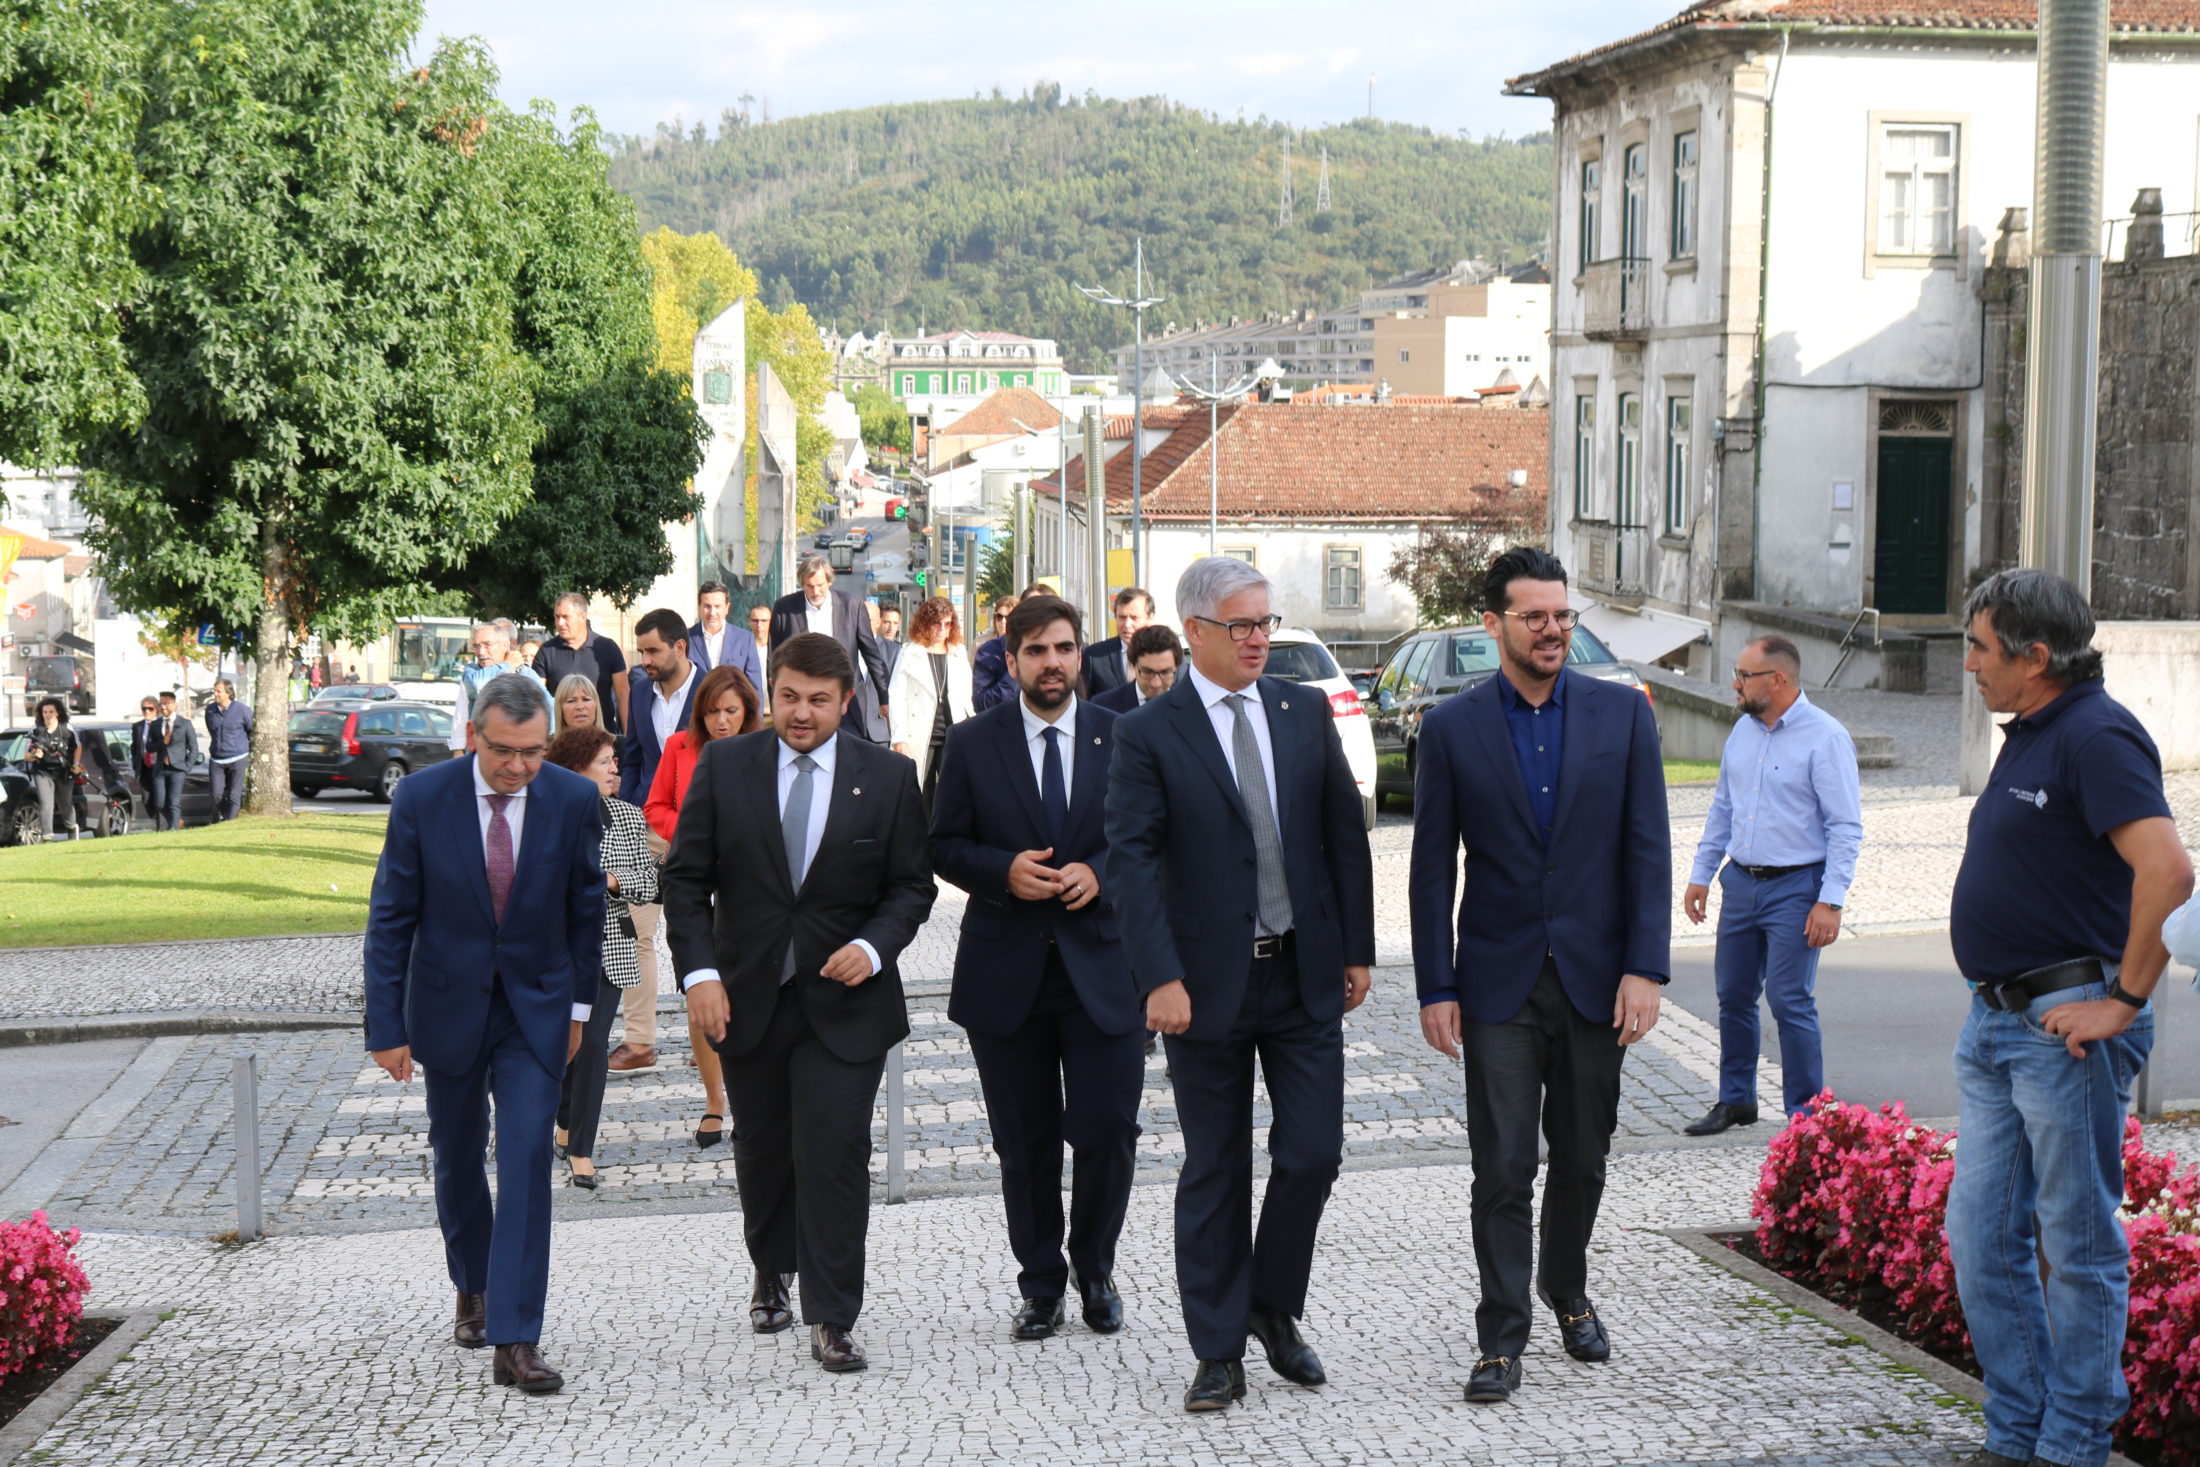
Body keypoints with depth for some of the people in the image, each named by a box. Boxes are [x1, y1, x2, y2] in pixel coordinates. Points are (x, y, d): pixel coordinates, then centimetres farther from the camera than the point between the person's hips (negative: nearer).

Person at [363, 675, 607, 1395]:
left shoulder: (574, 799, -11)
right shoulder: (422, 797, -14)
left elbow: (586, 906, 3)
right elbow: (390, 918, -8)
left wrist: (578, 1003, 6)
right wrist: (386, 1026, -10)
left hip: (535, 1009, -1)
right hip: (448, 1005, 1)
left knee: (527, 1161, -12)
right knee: (456, 1156, 16)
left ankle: (515, 1342, -12)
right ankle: (472, 1290, 41)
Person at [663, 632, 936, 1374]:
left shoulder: (888, 777, 0)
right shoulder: (723, 767, 0)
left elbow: (912, 885, 4)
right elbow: (685, 878, 1)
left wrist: (874, 946, -15)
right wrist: (699, 973, -11)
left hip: (844, 1000, -2)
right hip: (747, 998, 2)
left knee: (835, 1155, -7)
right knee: (760, 1148, 16)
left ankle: (832, 1321, 1)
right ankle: (770, 1273, 40)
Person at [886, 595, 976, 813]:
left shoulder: (958, 655, 12)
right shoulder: (911, 654, 2)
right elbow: (897, 696, -3)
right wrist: (900, 738, -10)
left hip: (953, 737, 2)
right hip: (920, 738, -2)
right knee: (921, 799, 0)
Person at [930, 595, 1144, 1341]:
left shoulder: (1122, 739, 3)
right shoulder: (972, 744, 3)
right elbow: (944, 847, 4)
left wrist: (1098, 872, -13)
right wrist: (1005, 872, -14)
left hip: (1102, 966, 0)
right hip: (1006, 971, 1)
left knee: (1109, 1133, -4)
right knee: (1024, 1143, 7)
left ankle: (1095, 1270, 20)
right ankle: (1040, 1285, 22)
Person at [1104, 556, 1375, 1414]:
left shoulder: (1306, 714, 6)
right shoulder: (1148, 736, -6)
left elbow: (1346, 834, 10)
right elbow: (1132, 858, -12)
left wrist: (1356, 949, 6)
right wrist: (1162, 978, -21)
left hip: (1305, 976, 3)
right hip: (1208, 983, -3)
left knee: (1313, 1155, 0)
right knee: (1214, 1174, 6)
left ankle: (1273, 1308, 24)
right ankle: (1218, 1352, 16)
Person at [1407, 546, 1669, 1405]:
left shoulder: (1622, 713, 2)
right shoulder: (1452, 727, -1)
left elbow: (1648, 848, 0)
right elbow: (1432, 869, 1)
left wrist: (1645, 969, -8)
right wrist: (1436, 988, -3)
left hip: (1595, 979, 1)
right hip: (1499, 982, -1)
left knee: (1583, 1157, 13)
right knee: (1503, 1167, -2)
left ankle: (1567, 1291, 36)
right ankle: (1502, 1336, 7)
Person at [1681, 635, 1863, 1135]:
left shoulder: (1825, 738, -12)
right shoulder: (1743, 731, 10)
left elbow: (1846, 827, -13)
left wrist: (1830, 901, -18)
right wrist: (1700, 874, 16)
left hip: (1795, 888, -7)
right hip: (1740, 882, 7)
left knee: (1790, 1002, -7)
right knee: (1733, 997, 12)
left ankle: (1807, 1113, 4)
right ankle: (1735, 1100, 26)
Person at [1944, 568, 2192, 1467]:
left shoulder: (2097, 736, -16)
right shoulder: (2027, 737, 15)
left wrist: (2123, 1000, -21)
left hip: (2066, 1029, -10)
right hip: (1994, 1023, 10)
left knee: (2078, 1245, 2)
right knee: (1983, 1240, 11)